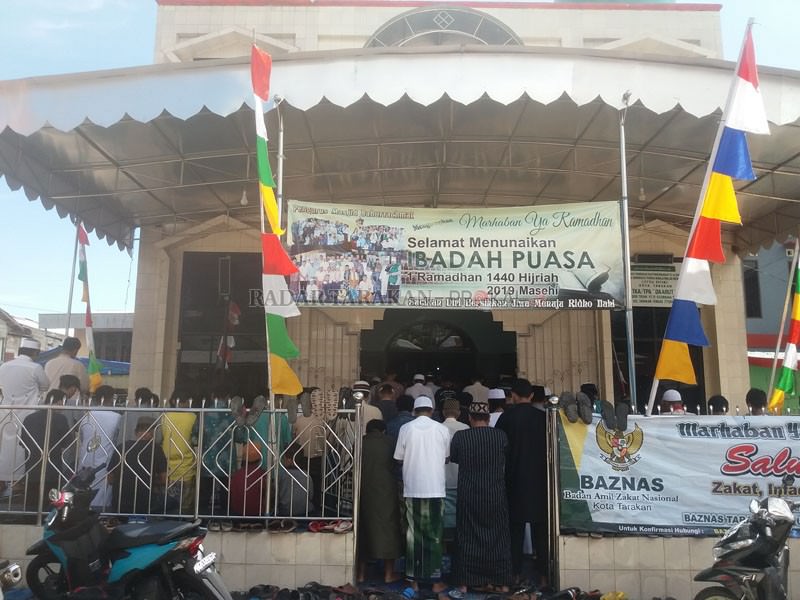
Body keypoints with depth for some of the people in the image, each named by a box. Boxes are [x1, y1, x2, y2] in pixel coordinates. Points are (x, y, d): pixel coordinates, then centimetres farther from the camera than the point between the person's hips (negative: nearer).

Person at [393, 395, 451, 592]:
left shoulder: (406, 428, -2)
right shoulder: (442, 429, -2)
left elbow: (399, 458, 3)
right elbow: (446, 458, 8)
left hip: (412, 489, 0)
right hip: (435, 489, 0)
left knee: (413, 534, 10)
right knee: (434, 535, 9)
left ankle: (414, 579, 14)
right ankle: (435, 580, 11)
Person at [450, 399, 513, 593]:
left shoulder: (460, 436, -9)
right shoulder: (501, 435, -6)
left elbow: (453, 458, 8)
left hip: (469, 495, 0)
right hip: (495, 494, 1)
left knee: (468, 538, 10)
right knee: (497, 536, 12)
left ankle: (466, 582, 13)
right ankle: (501, 582, 15)